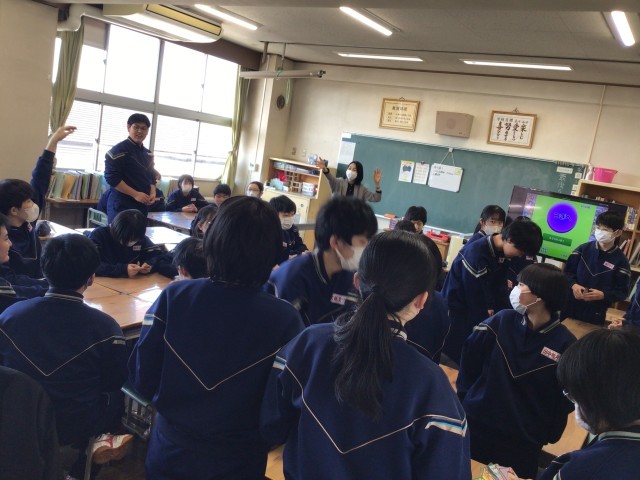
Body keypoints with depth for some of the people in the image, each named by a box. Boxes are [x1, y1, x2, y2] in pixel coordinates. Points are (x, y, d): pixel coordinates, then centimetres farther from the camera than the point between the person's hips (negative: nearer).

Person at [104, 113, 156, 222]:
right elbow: (111, 177, -15)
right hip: (122, 205, -7)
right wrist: (135, 194, -18)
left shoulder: (148, 154, 15)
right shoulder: (119, 150, -8)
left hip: (143, 205, 7)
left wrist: (152, 194, 1)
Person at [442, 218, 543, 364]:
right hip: (458, 308, -7)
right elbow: (475, 295, -23)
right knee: (457, 354, -1)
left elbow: (499, 286, 2)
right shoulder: (476, 253, -29)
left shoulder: (501, 252, -2)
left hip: (478, 307, 8)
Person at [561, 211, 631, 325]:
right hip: (570, 305, 2)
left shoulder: (621, 260, -4)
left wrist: (603, 295, -21)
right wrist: (573, 285, -15)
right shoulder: (583, 248, 3)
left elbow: (622, 292, -4)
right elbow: (568, 271, 5)